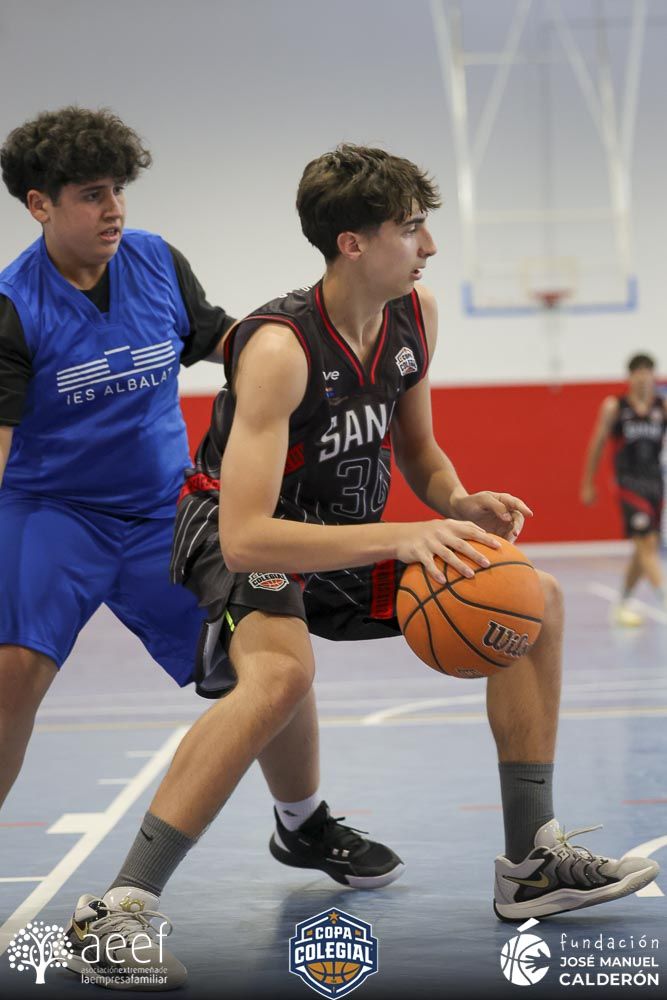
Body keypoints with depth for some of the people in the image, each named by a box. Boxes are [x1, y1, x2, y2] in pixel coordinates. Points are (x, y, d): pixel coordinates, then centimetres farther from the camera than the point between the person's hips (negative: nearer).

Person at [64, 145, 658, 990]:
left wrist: (461, 506, -12)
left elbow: (416, 453, 11)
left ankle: (531, 863, 9)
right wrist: (399, 539, -42)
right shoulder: (279, 349, -30)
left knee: (535, 601, 2)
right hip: (245, 543, -8)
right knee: (282, 673, -39)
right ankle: (115, 913, -32)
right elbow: (245, 535, -37)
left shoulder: (417, 316, -6)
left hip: (348, 538, 8)